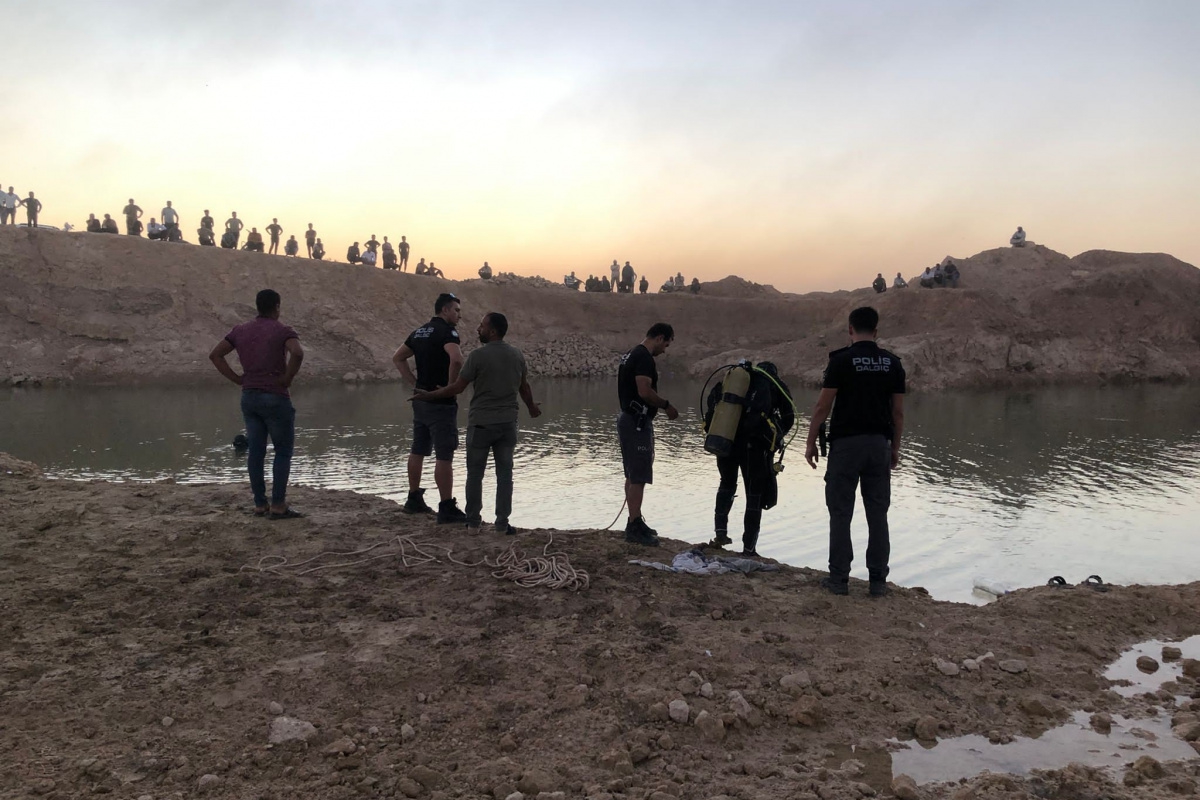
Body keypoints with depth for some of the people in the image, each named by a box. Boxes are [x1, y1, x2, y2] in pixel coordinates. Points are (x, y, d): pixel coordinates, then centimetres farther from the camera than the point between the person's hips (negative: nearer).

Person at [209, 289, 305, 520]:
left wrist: (238, 379, 8)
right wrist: (287, 379, -15)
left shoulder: (240, 330, 10)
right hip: (275, 398, -6)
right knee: (284, 451, 2)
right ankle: (278, 506, -1)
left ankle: (260, 505, 14)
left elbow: (215, 355, 10)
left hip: (249, 397, 6)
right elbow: (297, 353, -29)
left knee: (256, 451, 10)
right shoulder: (283, 331, -9)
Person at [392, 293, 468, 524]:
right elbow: (456, 359, -33)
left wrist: (415, 383, 12)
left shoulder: (419, 332, 13)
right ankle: (447, 508, -4)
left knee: (418, 451, 16)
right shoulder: (447, 331, -14)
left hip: (421, 400, 9)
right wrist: (451, 385, -18)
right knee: (444, 456, -6)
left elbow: (398, 358, 19)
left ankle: (414, 500, 27)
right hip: (441, 402, -9)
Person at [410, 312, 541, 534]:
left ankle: (473, 521, 14)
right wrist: (532, 407, 32)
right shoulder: (517, 355, 3)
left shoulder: (478, 355, -12)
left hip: (481, 423, -4)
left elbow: (457, 387, -10)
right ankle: (502, 523, 7)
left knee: (475, 474, 8)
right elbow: (525, 387, 13)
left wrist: (429, 396, 2)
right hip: (508, 423, 4)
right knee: (504, 473, 7)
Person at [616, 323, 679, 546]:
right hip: (638, 423, -11)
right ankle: (634, 527, -5)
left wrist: (660, 405, 19)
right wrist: (666, 405, -13)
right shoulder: (644, 358, -16)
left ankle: (635, 522, 23)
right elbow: (645, 391, -26)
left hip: (628, 419, 11)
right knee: (639, 477, -8)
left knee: (633, 475, 15)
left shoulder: (632, 355, 16)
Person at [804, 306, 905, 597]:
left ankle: (839, 578, 6)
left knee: (840, 514, 3)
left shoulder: (841, 360, -7)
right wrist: (895, 447, 17)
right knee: (878, 515, 8)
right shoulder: (893, 363, 6)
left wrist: (811, 443, 0)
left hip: (846, 444, -4)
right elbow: (898, 412, 7)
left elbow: (823, 406, -8)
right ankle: (878, 581, 12)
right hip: (879, 444, 4)